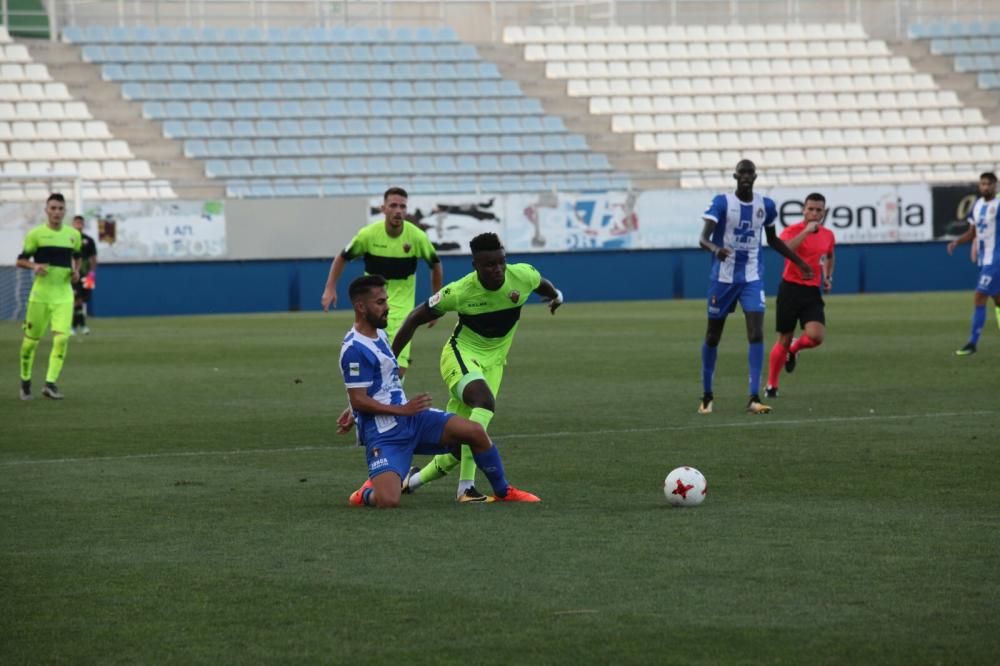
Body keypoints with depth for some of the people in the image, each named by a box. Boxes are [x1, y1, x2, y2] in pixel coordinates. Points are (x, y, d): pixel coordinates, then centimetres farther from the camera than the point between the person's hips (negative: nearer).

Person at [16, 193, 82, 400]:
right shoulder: (36, 234, -3)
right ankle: (25, 381, 26)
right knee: (31, 339, 5)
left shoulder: (73, 234, 7)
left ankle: (50, 384, -12)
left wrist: (76, 271, 4)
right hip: (40, 294, -2)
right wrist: (34, 266, -18)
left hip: (64, 295, 2)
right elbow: (21, 260, 2)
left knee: (62, 338, -15)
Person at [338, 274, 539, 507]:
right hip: (383, 435, -9)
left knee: (474, 430, -4)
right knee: (387, 501, -28)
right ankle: (366, 494, 10)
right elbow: (358, 400, -21)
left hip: (409, 418, 9)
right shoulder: (354, 349, -19)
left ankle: (503, 491, 15)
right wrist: (402, 410, -22)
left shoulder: (379, 334, 11)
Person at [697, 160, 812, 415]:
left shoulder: (766, 205, 2)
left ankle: (754, 398, -15)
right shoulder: (722, 202, -10)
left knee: (756, 334, -14)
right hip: (723, 277, -2)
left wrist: (799, 262, 21)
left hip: (752, 279, 2)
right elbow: (703, 238, -20)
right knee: (713, 336, 8)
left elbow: (773, 240, 20)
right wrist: (715, 249, -43)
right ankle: (707, 396, 24)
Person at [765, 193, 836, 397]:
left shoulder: (828, 235, 6)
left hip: (812, 292, 4)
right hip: (791, 289, -4)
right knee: (784, 340, 3)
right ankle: (771, 386, 20)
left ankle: (794, 349, 18)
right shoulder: (792, 231, -11)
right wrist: (806, 231, -33)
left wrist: (828, 277, 16)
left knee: (816, 336, -18)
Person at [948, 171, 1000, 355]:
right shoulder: (977, 205, 9)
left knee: (979, 299, -12)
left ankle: (972, 343, -9)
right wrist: (957, 241, -1)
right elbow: (972, 233, 16)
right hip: (983, 260, 8)